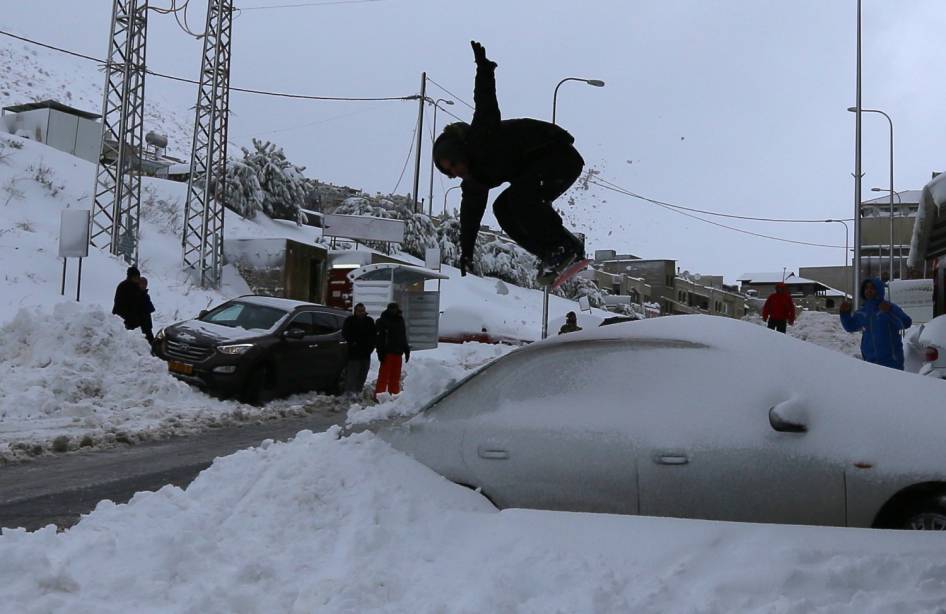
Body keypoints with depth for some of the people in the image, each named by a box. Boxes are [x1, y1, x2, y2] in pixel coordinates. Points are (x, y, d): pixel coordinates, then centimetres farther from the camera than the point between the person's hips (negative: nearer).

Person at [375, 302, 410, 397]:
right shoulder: (382, 321, -4)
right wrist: (381, 351, -17)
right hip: (387, 353, -6)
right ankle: (379, 395, -4)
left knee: (395, 376, 9)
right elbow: (379, 338, -10)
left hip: (398, 353, 6)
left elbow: (404, 338, 23)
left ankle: (394, 394, 15)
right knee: (384, 375, -6)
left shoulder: (400, 321, 16)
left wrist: (406, 350, 20)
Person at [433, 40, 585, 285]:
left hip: (561, 156, -10)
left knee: (520, 196, -28)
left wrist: (483, 69, -47)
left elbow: (486, 106, -33)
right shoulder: (473, 180, 6)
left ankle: (567, 247, -23)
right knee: (503, 208, 1)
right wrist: (465, 253, 14)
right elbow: (470, 214, 13)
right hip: (537, 166, 10)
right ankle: (551, 255, -2)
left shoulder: (480, 138, -20)